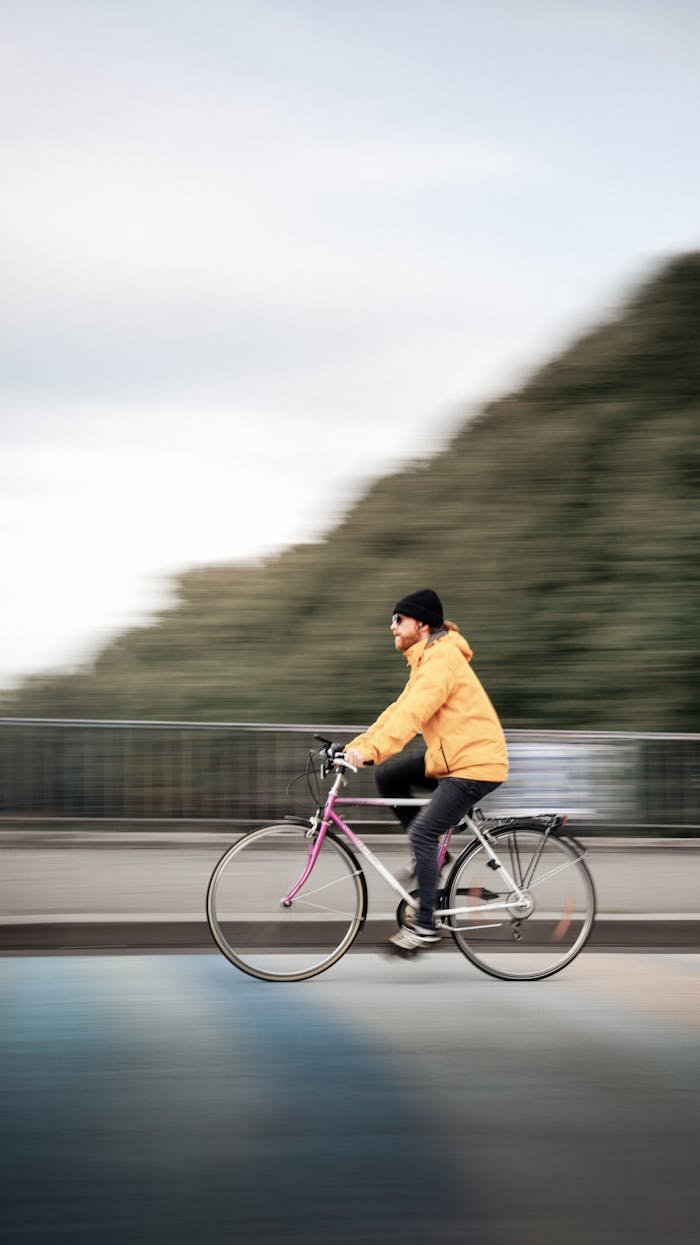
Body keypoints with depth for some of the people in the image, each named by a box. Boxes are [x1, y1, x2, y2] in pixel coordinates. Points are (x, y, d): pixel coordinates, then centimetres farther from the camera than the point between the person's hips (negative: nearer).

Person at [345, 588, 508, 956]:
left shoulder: (442, 659, -17)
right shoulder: (426, 660, 16)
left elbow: (412, 713, -28)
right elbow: (399, 709, 15)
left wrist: (370, 750, -35)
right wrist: (357, 744, 6)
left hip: (476, 763, -10)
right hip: (451, 757, 10)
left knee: (423, 831, -15)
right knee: (388, 775, 6)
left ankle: (425, 925, -9)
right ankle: (429, 856, 13)